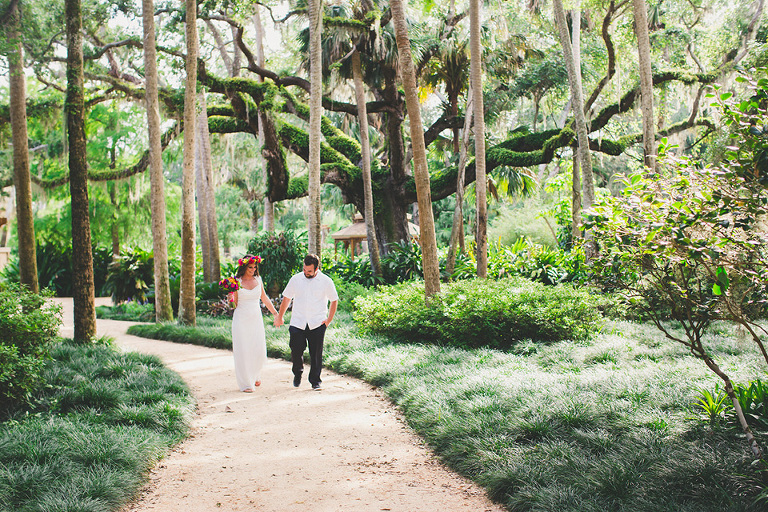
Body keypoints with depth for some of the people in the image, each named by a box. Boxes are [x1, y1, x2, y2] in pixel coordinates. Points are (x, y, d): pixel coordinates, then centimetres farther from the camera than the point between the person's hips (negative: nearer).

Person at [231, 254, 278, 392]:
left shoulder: (258, 279, 7)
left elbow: (264, 298, 18)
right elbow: (234, 304, -4)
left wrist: (276, 313, 20)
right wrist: (230, 295, -24)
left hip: (256, 319, 3)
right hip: (241, 319, -3)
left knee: (259, 350, -1)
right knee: (243, 351, -3)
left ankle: (255, 376, 27)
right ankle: (245, 383, 5)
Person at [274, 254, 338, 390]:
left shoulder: (326, 281, -1)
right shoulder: (295, 279, 3)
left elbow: (334, 300, 9)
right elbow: (286, 298, 14)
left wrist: (329, 320, 3)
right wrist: (280, 317, 20)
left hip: (317, 324, -1)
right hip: (297, 323, 1)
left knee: (316, 354, 1)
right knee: (296, 351, -3)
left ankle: (315, 381, 16)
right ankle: (298, 373, 26)